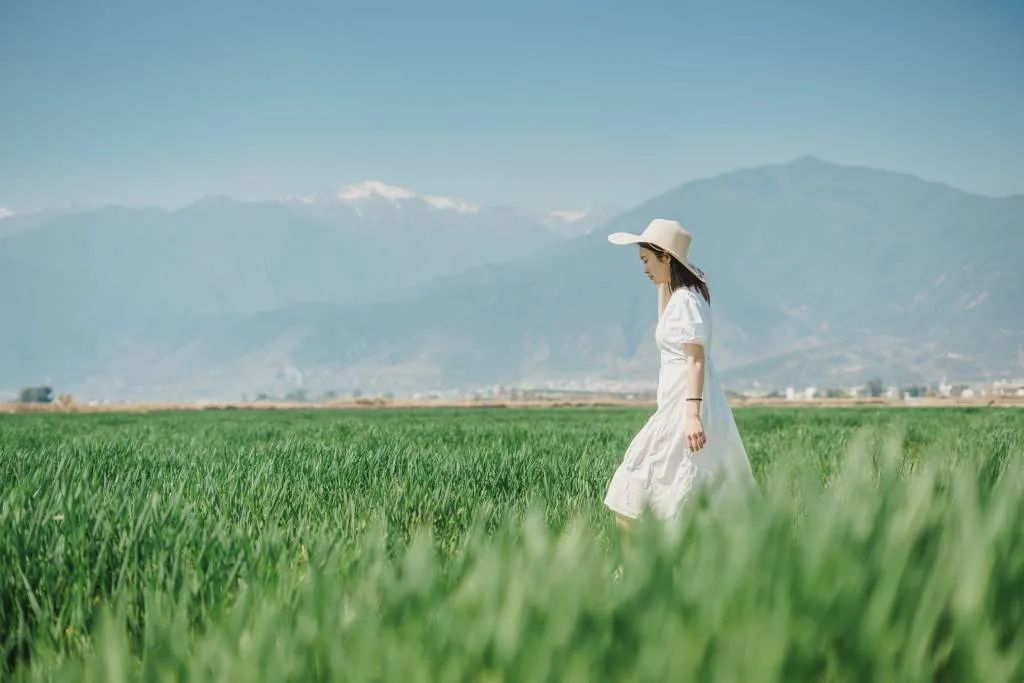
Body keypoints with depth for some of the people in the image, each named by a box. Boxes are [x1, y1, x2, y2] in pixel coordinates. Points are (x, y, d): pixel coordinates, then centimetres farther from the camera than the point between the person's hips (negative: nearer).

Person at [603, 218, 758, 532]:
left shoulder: (685, 300, -12)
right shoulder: (680, 294, 16)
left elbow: (696, 359, -21)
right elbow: (666, 329, 38)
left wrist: (692, 414, -30)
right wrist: (663, 284, 27)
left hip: (685, 406, -10)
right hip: (679, 405, 10)